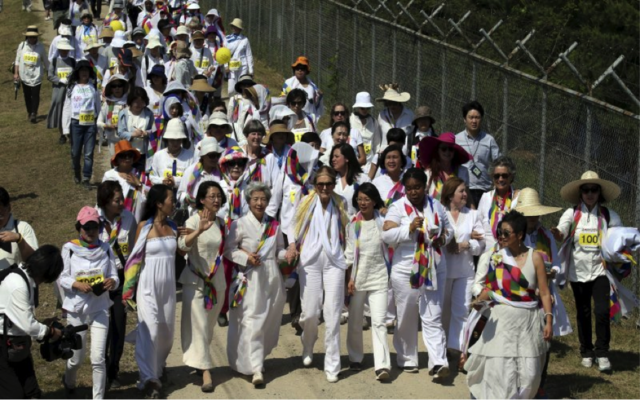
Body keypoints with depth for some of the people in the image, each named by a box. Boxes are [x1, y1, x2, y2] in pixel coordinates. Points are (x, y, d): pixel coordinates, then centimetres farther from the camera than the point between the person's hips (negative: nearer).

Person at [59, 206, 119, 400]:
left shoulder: (106, 249, -1)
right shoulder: (69, 249, -5)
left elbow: (115, 277, -1)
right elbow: (62, 278, -5)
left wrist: (112, 282, -23)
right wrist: (78, 285, -23)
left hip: (100, 308, 0)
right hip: (76, 308, 0)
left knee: (98, 358, -7)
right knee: (77, 357, 13)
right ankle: (69, 383, 45)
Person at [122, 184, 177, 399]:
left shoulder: (172, 226, 5)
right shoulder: (144, 226, -9)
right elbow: (136, 258, -5)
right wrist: (130, 287, -5)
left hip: (168, 285, 5)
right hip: (148, 284, -5)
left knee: (167, 328, 14)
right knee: (149, 330, -8)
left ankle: (159, 365, 39)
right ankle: (149, 378, -4)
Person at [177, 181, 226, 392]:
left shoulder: (221, 222, 5)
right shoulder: (194, 220, -14)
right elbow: (183, 245, -31)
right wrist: (200, 230, -45)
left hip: (217, 281, 6)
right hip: (196, 281, -6)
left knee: (209, 327, 16)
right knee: (198, 325, -8)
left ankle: (202, 362, 32)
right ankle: (205, 371, -8)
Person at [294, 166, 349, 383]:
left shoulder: (341, 205, 5)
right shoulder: (307, 204, 3)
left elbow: (347, 232, 11)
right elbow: (296, 230, 10)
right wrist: (293, 248, -2)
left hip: (334, 262, 0)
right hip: (310, 261, 0)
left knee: (333, 314, -4)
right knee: (310, 313, 0)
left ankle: (332, 366, 3)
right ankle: (308, 347, 33)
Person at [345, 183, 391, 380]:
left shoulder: (382, 222, 1)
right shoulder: (353, 224, 1)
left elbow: (390, 246, 8)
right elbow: (349, 253, 1)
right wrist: (349, 279, -5)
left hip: (379, 277, -1)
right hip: (358, 277, 1)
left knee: (379, 321, -11)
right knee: (355, 322, 11)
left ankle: (382, 365, -17)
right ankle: (355, 358, 28)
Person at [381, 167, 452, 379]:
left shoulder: (436, 206, 8)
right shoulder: (398, 207, -5)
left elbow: (448, 228, 20)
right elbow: (386, 235, -14)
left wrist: (444, 237, -2)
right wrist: (410, 228, -25)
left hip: (434, 271, 2)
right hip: (406, 271, -2)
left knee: (433, 319, -3)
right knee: (407, 318, 7)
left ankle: (438, 363, -10)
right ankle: (407, 360, 22)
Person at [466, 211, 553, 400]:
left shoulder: (534, 257, 0)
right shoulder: (494, 257, 2)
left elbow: (544, 292, 0)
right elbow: (487, 288, 3)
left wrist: (549, 320, -6)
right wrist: (481, 299, -19)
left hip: (529, 322, 0)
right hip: (502, 321, 0)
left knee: (528, 374, 4)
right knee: (500, 370, -7)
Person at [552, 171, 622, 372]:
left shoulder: (609, 215, 1)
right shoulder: (572, 213, -1)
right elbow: (560, 235, -14)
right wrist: (555, 233, -37)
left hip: (600, 270, -1)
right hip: (578, 271, 1)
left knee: (602, 311, -12)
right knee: (583, 313, 11)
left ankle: (602, 352, 3)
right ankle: (586, 352, 26)